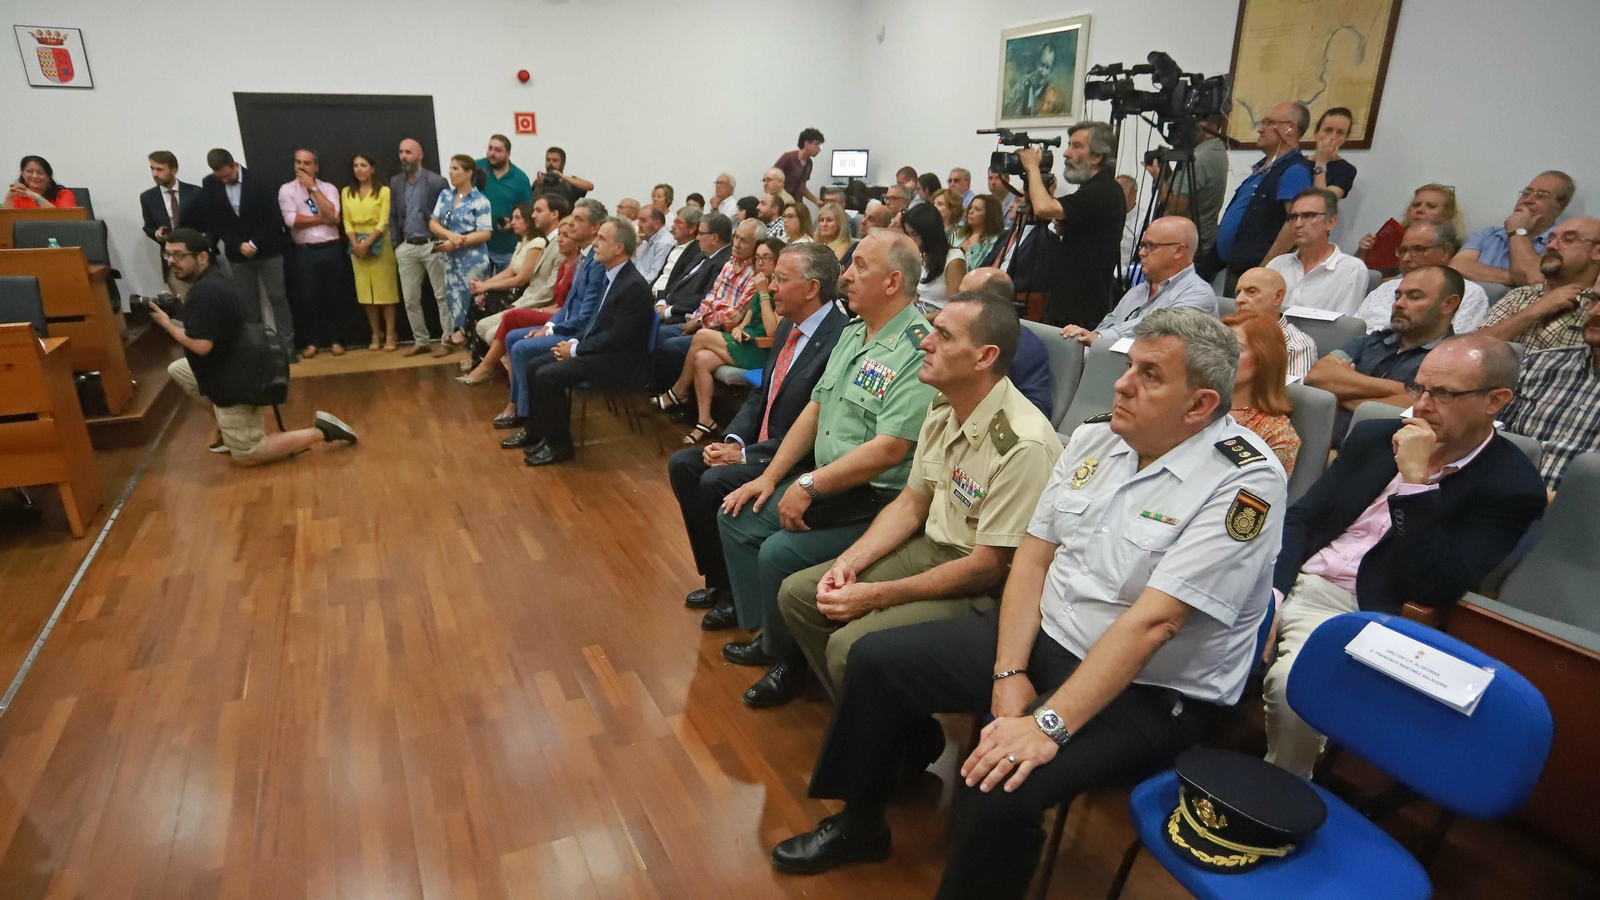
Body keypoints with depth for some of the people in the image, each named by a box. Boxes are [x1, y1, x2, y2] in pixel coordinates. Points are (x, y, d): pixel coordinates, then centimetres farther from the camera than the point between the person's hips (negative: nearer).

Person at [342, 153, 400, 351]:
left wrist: (367, 243, -15)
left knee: (385, 290, -3)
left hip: (379, 243, -4)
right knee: (366, 291, 5)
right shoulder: (346, 192, 11)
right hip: (357, 245, 4)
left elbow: (383, 222, -8)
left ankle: (390, 334, 1)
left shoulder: (383, 191, -2)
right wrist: (355, 244, -8)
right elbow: (347, 222, 8)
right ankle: (376, 334, 11)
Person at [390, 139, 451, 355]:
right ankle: (421, 341, 17)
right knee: (410, 299, 7)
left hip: (432, 245, -5)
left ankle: (447, 340, 7)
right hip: (407, 247, 5)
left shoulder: (437, 181, -5)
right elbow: (393, 216, 14)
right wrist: (396, 246, 8)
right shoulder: (395, 182, 12)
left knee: (442, 296, 0)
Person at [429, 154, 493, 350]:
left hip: (472, 259, -5)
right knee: (451, 298, 7)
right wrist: (450, 235, -13)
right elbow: (433, 223, 8)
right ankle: (451, 337, 15)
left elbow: (485, 234, -13)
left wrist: (456, 243, -16)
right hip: (450, 258, 6)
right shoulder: (445, 195, 11)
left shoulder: (480, 200, -6)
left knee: (471, 300, -2)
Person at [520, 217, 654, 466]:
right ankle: (538, 433, 16)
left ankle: (558, 444, -4)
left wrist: (575, 349, -14)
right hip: (595, 350, 10)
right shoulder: (610, 275, 9)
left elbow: (617, 336, -22)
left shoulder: (634, 285, -20)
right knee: (535, 367, 6)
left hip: (614, 360, -10)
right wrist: (574, 341, 2)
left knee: (547, 376, -20)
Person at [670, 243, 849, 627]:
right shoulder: (787, 327, 9)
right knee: (683, 463, 0)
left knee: (715, 482, -24)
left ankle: (734, 592, -1)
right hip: (759, 447, 10)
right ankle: (716, 578, 10)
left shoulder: (840, 339, -21)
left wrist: (747, 455, -19)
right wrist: (733, 440, -3)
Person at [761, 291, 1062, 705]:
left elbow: (989, 567, -23)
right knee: (797, 593, 3)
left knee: (851, 646, -25)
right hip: (931, 548, 9)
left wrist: (874, 596, -19)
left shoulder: (1022, 444, -27)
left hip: (984, 589, -8)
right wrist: (849, 562, -4)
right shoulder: (942, 409, 0)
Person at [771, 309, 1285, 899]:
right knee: (876, 660, 4)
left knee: (997, 790, -30)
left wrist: (1049, 724, -29)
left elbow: (1151, 622, -26)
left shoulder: (1245, 482, -19)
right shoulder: (1094, 439, 2)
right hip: (1045, 635, 7)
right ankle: (860, 825, 25)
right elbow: (1032, 557, 2)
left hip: (1148, 691, -7)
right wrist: (1009, 673, -9)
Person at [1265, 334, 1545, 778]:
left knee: (1291, 684, -32)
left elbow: (1437, 588, -15)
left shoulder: (1512, 487, -5)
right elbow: (1301, 517, 8)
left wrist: (1416, 480, -19)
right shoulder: (1375, 436, 10)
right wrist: (1268, 592, -9)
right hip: (1289, 582, 6)